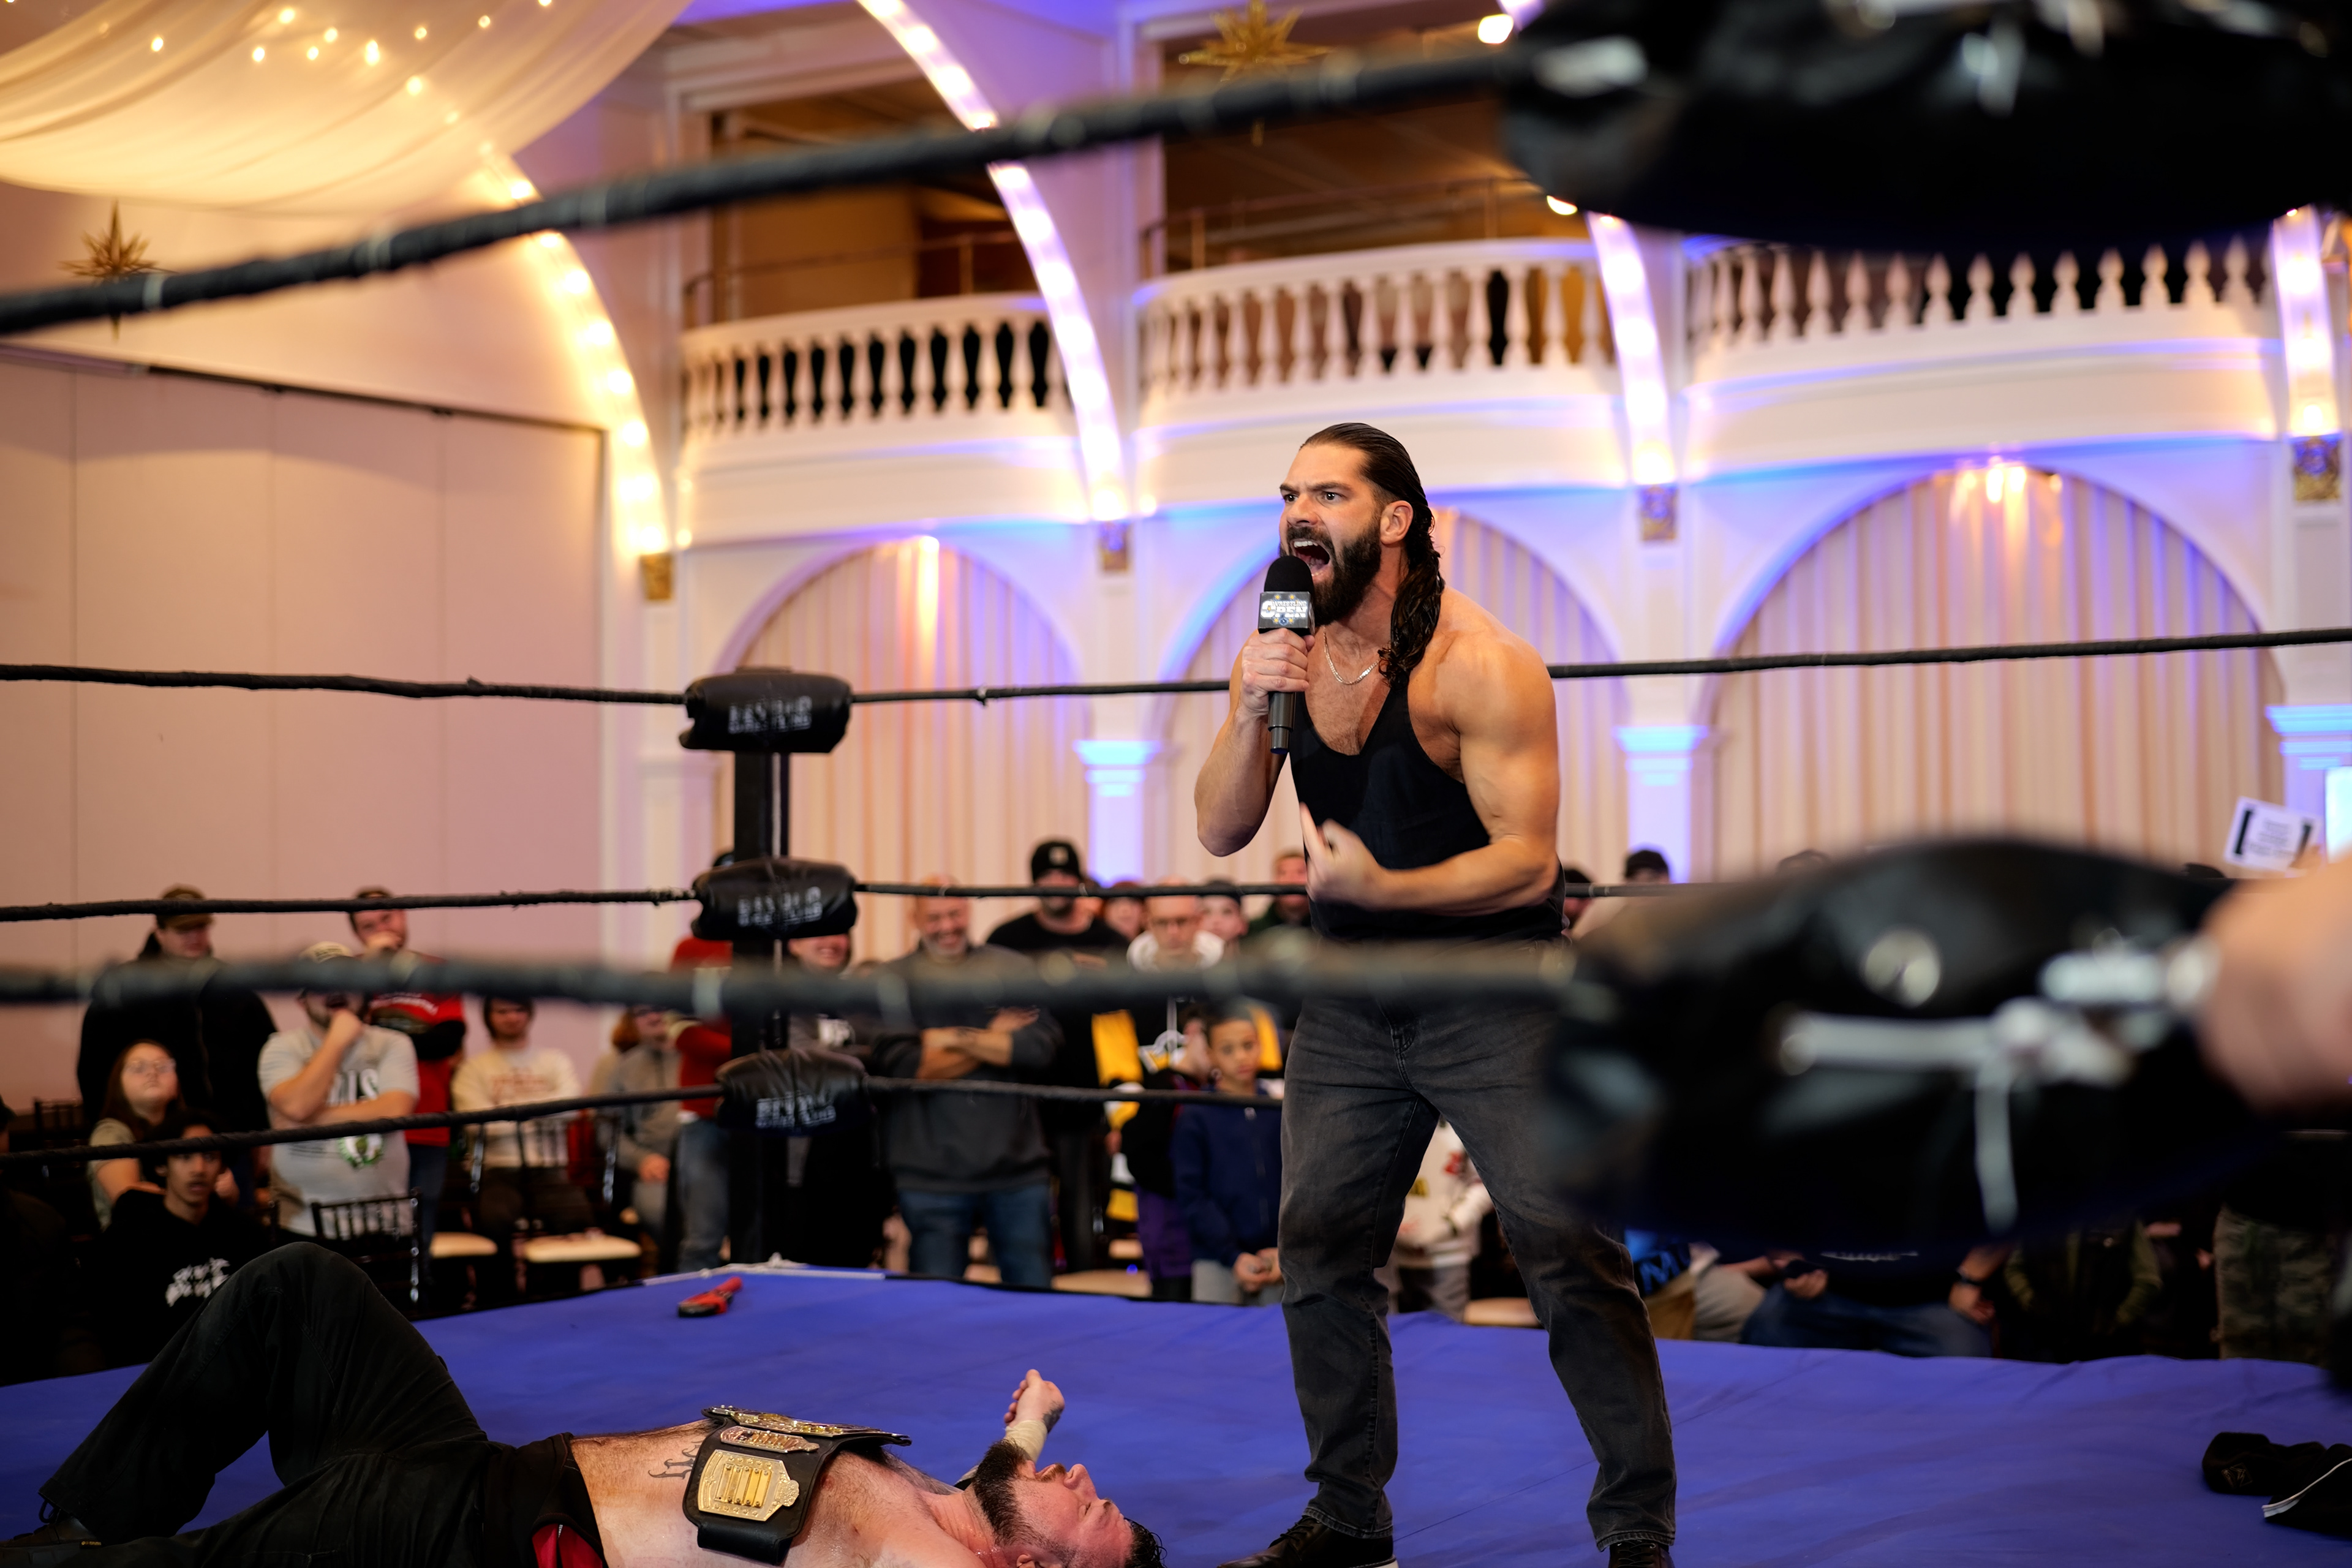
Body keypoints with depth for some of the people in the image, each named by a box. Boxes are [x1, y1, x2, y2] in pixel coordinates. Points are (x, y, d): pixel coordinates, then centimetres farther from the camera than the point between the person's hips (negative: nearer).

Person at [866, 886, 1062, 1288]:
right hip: (932, 1176, -1)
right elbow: (899, 1066, -11)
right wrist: (996, 1040, -7)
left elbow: (1042, 1044, -8)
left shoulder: (1013, 969, 6)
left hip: (1017, 1167, 1)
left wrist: (957, 1038, -11)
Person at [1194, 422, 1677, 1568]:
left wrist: (1378, 889, -32)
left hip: (1493, 1000, -5)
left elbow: (1528, 862, -20)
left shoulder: (1481, 667, -17)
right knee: (1318, 1260, 8)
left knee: (1571, 1260, -7)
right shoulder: (1281, 652, 0)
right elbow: (1221, 833, -2)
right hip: (1349, 1012, 5)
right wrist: (1249, 716, -20)